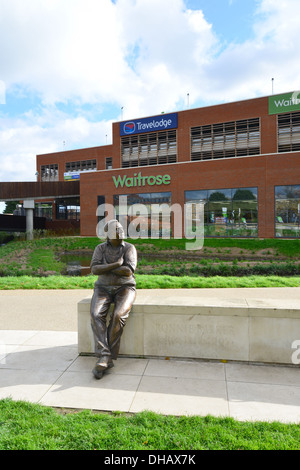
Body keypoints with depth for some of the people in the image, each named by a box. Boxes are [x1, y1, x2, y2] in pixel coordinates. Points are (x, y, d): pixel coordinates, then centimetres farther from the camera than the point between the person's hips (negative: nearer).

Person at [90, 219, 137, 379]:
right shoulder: (100, 248, 4)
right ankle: (105, 358, -29)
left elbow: (129, 271, -18)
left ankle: (105, 358, -21)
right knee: (96, 315, -28)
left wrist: (105, 268, -13)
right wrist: (115, 265, -20)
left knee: (118, 316, -31)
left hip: (124, 289, -2)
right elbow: (94, 269, -11)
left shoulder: (129, 248, -3)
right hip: (104, 289, 2)